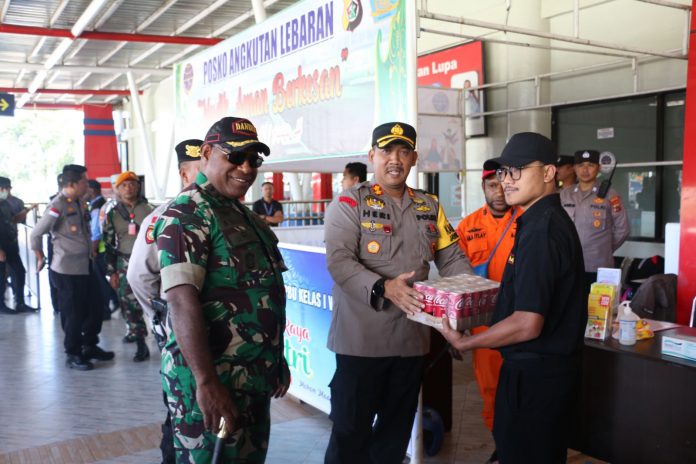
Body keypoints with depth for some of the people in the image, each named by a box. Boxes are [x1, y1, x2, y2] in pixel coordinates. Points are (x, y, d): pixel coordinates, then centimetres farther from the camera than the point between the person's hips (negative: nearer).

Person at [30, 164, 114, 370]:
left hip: (85, 266, 8)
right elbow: (36, 234, -15)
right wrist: (40, 258, -3)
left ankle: (90, 347, 31)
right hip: (67, 269, -8)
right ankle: (73, 355, 18)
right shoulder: (58, 206, -17)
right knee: (73, 313, 3)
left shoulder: (78, 203, 9)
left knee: (94, 308, 14)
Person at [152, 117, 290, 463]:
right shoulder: (187, 214, -15)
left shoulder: (243, 214, 13)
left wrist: (277, 360, 21)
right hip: (213, 383, -9)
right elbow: (181, 300, -25)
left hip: (256, 379, 9)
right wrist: (207, 382, -30)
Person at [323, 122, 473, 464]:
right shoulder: (349, 203, -6)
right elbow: (339, 261, -17)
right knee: (351, 430, 6)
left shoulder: (430, 207, 11)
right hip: (361, 340, -5)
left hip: (412, 339, 5)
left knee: (397, 430, 19)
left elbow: (452, 258, 12)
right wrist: (383, 288, -32)